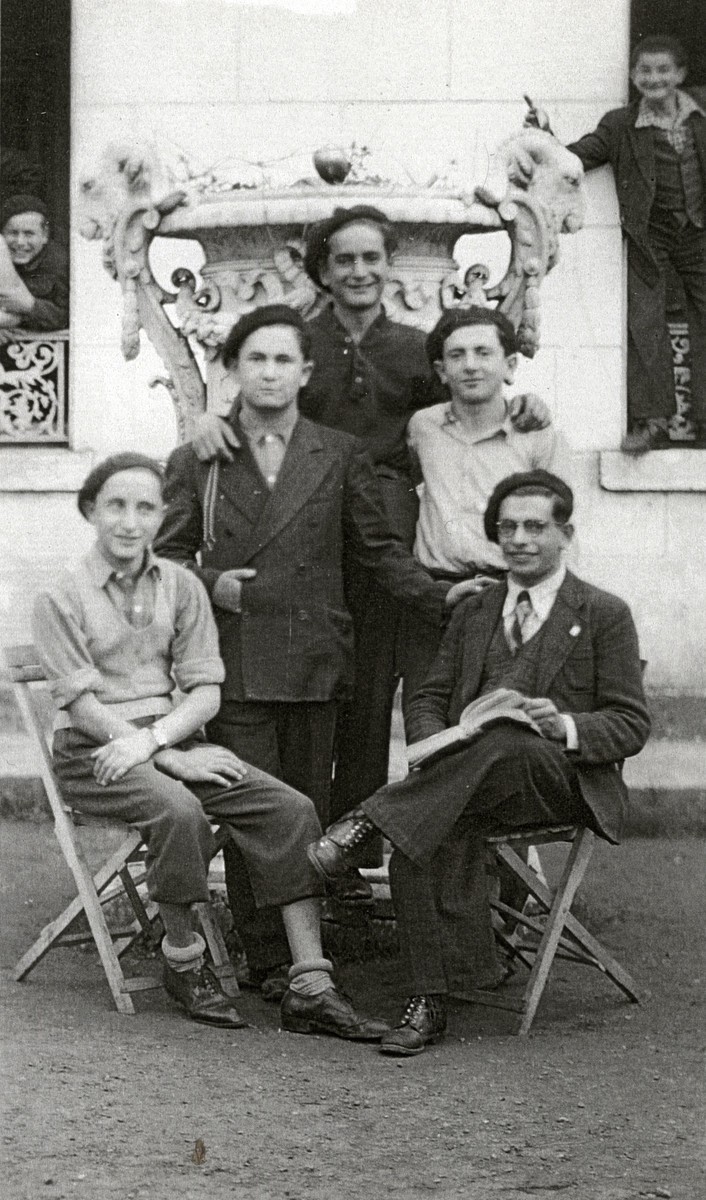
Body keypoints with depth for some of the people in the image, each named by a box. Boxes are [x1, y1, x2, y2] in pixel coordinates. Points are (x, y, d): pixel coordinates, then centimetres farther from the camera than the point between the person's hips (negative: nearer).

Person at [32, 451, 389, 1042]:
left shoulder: (182, 586, 10)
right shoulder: (60, 600, -2)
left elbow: (206, 691, 4)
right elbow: (82, 705, -9)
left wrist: (152, 739, -16)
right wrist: (173, 759, -17)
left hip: (174, 739, 5)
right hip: (93, 752, -4)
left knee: (290, 810, -17)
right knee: (180, 812, -35)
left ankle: (311, 988, -19)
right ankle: (184, 962, -11)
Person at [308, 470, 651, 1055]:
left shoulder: (604, 615, 8)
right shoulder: (474, 612, 22)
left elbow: (631, 725, 3)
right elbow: (429, 700, 18)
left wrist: (566, 727, -18)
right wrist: (434, 745, -6)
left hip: (562, 778, -3)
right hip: (463, 776, 3)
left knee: (504, 742, -39)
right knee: (441, 831, -33)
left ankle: (364, 825, -39)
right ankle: (430, 1000, -34)